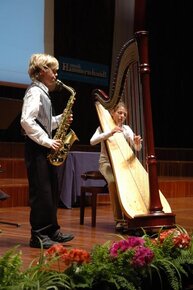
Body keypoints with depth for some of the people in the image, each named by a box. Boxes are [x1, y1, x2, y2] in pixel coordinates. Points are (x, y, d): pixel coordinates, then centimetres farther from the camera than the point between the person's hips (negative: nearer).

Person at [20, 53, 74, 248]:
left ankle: (52, 231, 19)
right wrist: (47, 141, -22)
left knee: (51, 191, 12)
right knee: (41, 192, -7)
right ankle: (38, 236, -1)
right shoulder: (34, 91, -12)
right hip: (37, 147, -10)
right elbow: (27, 121, -24)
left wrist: (60, 119, 7)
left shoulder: (42, 92, 18)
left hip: (44, 148, 10)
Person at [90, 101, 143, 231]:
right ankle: (119, 219, -24)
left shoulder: (126, 129, 7)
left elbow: (137, 148, -6)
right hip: (107, 163, -3)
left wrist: (137, 143, -31)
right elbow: (92, 141, -20)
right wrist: (110, 133, -33)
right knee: (113, 181, -32)